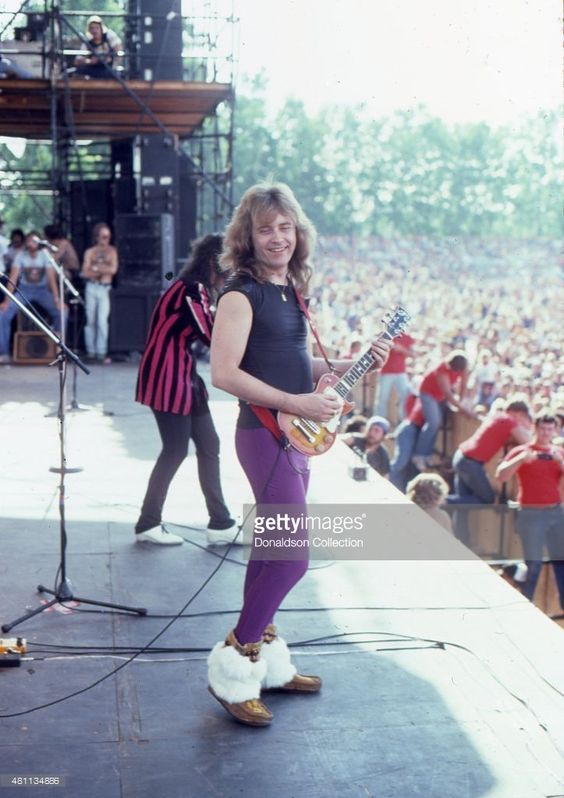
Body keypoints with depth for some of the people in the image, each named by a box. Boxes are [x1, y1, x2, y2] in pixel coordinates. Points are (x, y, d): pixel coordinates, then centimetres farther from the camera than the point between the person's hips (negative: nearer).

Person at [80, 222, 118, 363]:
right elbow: (85, 273, -1)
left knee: (102, 321, -12)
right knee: (90, 320, 2)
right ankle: (91, 351, 8)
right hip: (91, 288, 1)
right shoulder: (90, 252, 8)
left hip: (104, 289, -1)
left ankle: (101, 353, -10)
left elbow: (113, 270, -4)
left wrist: (95, 268, -5)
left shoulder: (112, 251, 8)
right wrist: (103, 270, -10)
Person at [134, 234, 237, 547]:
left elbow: (209, 331, 11)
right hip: (167, 378, -10)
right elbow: (213, 338, -20)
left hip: (184, 376, 10)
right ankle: (148, 524, 11)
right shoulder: (191, 289, -17)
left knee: (208, 446, 9)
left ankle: (220, 524, 14)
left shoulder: (196, 289, 13)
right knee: (176, 450, -3)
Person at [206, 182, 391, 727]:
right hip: (266, 436, -9)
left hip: (294, 437, 9)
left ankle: (265, 659, 27)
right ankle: (231, 669, 2)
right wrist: (297, 404, -21)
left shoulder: (291, 290, 14)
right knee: (293, 556, -11)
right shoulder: (242, 294, -13)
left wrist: (352, 365, 11)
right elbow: (224, 373, -21)